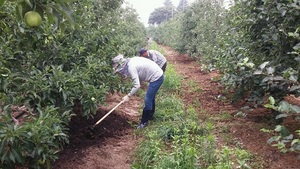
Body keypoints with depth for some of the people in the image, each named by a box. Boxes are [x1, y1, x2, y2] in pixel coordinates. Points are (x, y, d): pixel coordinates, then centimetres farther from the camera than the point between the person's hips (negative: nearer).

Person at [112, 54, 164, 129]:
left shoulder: (131, 67, -21)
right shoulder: (131, 61, 5)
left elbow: (137, 85, -23)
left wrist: (128, 96, -14)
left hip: (156, 78, -10)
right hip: (158, 75, 10)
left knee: (147, 100, -4)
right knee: (151, 97, 23)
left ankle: (144, 122, 8)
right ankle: (150, 115, 40)